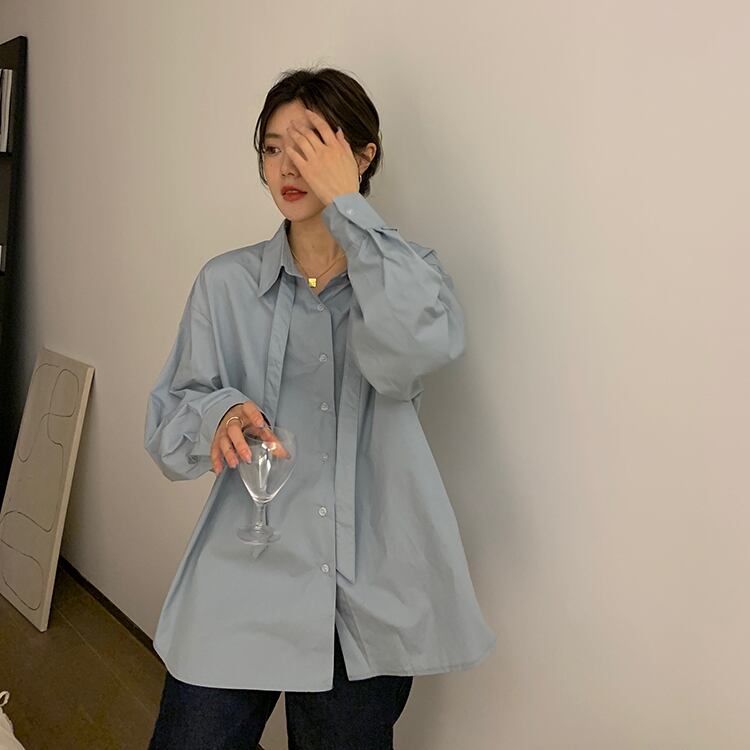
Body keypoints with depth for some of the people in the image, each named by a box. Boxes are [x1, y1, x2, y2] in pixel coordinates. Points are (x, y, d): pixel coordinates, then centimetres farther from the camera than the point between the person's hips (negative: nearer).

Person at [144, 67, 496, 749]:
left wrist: (346, 204, -16)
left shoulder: (409, 273, 2)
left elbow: (417, 348, -23)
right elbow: (166, 430, 2)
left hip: (370, 608, 0)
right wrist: (219, 416, -21)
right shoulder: (226, 283, 3)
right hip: (240, 590, 1)